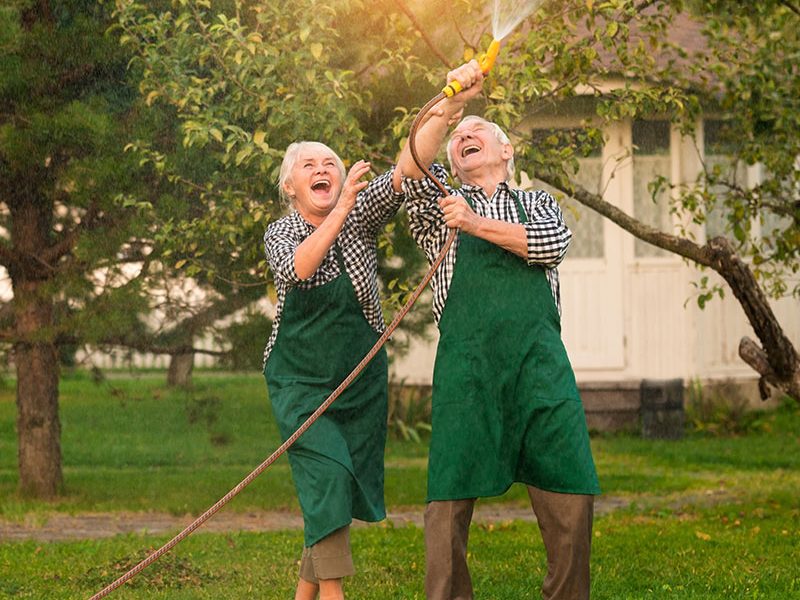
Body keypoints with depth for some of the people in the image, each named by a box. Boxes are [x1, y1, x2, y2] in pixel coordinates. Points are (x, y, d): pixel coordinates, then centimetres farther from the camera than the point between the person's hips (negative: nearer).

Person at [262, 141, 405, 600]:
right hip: (301, 384, -2)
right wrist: (341, 209, -37)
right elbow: (297, 269, -27)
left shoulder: (361, 216, -1)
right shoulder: (280, 234, -4)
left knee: (344, 490, 6)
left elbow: (401, 179, -20)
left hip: (361, 381, 3)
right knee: (327, 474, -20)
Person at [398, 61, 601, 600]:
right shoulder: (441, 208, 22)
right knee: (451, 493, -7)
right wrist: (451, 102, -8)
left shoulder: (537, 204, 27)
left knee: (571, 491, -6)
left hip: (540, 353, 1)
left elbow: (554, 243, 4)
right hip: (466, 354, -1)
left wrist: (477, 224, -2)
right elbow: (411, 168, 1)